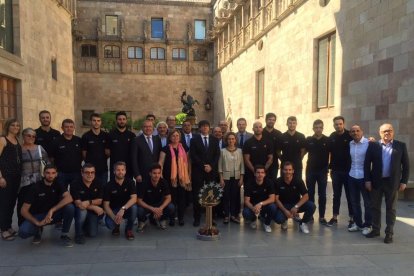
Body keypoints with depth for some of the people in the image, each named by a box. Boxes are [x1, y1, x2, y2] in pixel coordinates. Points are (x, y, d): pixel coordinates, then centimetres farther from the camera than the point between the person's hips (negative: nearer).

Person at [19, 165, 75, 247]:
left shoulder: (58, 184, -8)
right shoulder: (36, 187, -13)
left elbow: (69, 198, -27)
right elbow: (24, 211, -14)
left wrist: (51, 210, -35)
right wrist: (37, 222, -28)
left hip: (53, 213, 1)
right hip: (38, 215, -1)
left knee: (70, 207, -28)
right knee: (23, 232, -30)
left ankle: (64, 235, -7)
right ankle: (38, 230, 7)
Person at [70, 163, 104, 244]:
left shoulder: (98, 183, -8)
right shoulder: (75, 185, -17)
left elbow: (100, 201, -6)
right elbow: (78, 204, -22)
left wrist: (89, 202, -26)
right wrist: (94, 207, -27)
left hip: (93, 211, 2)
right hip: (79, 210, -2)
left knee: (93, 234, -9)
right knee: (82, 211, -37)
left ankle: (86, 225, 28)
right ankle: (78, 234, -10)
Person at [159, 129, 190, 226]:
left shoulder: (184, 148, 9)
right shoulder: (166, 149, 0)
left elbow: (187, 162, 14)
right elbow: (161, 162, -2)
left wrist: (188, 175, 9)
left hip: (182, 177, 2)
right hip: (170, 177, -2)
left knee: (181, 197, 4)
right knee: (171, 197, 4)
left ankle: (181, 217, 16)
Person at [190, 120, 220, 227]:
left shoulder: (214, 139, 13)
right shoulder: (194, 139, 5)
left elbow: (217, 154, 7)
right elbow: (193, 155, -3)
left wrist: (211, 166, -6)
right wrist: (203, 166, -9)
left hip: (211, 170, 2)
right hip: (198, 171, -1)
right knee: (197, 195, 0)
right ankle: (197, 218, 8)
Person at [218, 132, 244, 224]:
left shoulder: (239, 151, 2)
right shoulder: (223, 151, -2)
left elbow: (242, 165, 4)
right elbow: (220, 166, -1)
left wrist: (241, 178, -2)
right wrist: (221, 179, -6)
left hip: (236, 178, 2)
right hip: (226, 177, -1)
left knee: (235, 196, 4)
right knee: (226, 196, 1)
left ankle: (234, 215, 15)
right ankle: (226, 215, 11)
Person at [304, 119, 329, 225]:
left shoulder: (327, 140, -4)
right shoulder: (308, 140, 0)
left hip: (323, 171, -1)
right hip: (310, 170, 1)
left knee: (322, 195, 4)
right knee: (310, 193, 9)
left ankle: (322, 217, 12)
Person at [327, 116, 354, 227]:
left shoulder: (350, 135, -8)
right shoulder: (332, 137, 4)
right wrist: (331, 168, 8)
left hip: (348, 170, -3)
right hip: (336, 171, 3)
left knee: (350, 195, 6)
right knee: (336, 195, 10)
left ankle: (352, 219, 15)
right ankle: (334, 217, 18)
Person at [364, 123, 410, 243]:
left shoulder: (401, 146, 1)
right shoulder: (373, 145, 0)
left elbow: (406, 165, 2)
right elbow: (367, 163, 1)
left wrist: (404, 181, -3)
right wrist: (367, 180, -4)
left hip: (392, 182, -1)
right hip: (376, 181, 1)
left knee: (391, 208, 8)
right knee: (375, 207, 10)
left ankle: (389, 233, 17)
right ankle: (375, 230, 24)